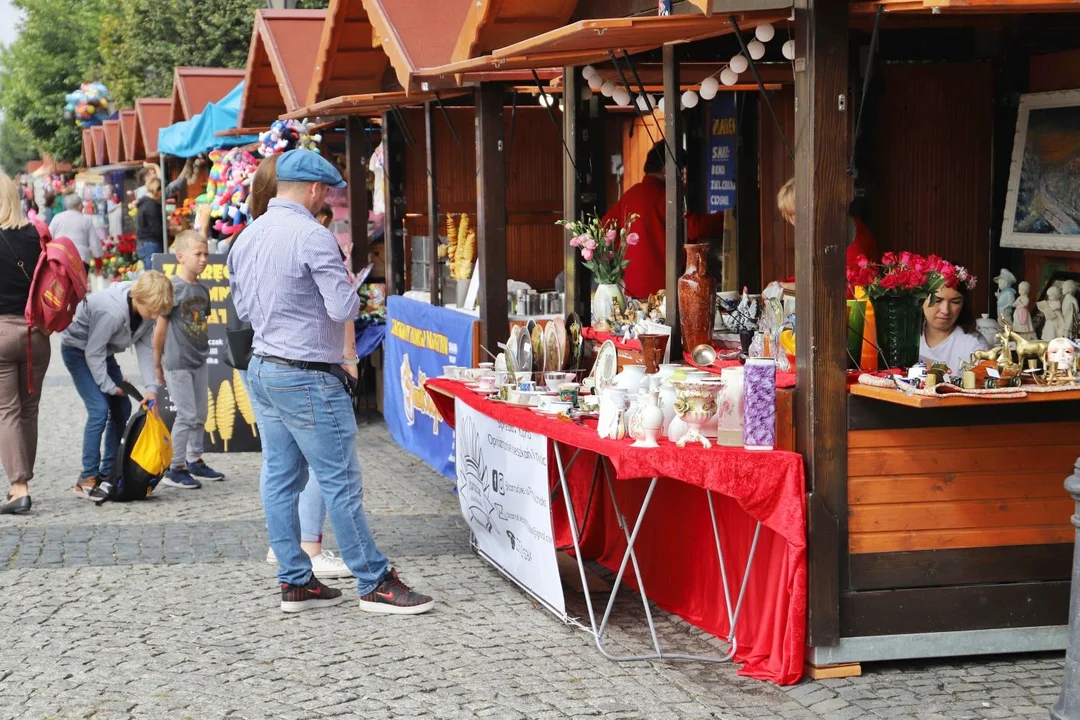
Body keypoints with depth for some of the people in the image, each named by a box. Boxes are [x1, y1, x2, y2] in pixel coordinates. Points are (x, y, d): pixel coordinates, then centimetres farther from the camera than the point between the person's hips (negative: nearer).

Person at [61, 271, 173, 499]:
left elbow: (145, 348, -8)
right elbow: (93, 353, -28)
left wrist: (151, 388, -16)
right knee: (99, 409, -19)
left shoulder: (146, 310, -13)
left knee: (122, 409, 4)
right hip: (79, 350, -8)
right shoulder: (111, 311, -37)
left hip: (103, 352, 8)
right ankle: (87, 479, -13)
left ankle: (108, 473, 13)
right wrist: (109, 386, -20)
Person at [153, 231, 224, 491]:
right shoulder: (173, 288, -14)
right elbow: (161, 327, -11)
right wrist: (158, 364, -7)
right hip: (177, 362, -7)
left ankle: (195, 461, 27)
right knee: (187, 415, -5)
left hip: (199, 360, 7)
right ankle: (175, 469, 4)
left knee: (200, 415, 13)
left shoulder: (202, 290, 8)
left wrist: (202, 349, 13)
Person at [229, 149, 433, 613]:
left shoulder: (249, 236, 9)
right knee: (341, 482, -3)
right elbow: (344, 308, -20)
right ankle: (375, 584, 4)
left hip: (262, 369, 9)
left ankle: (295, 582, 16)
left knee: (279, 478, 11)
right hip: (307, 378, -9)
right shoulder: (312, 236, -17)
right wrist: (351, 292, 0)